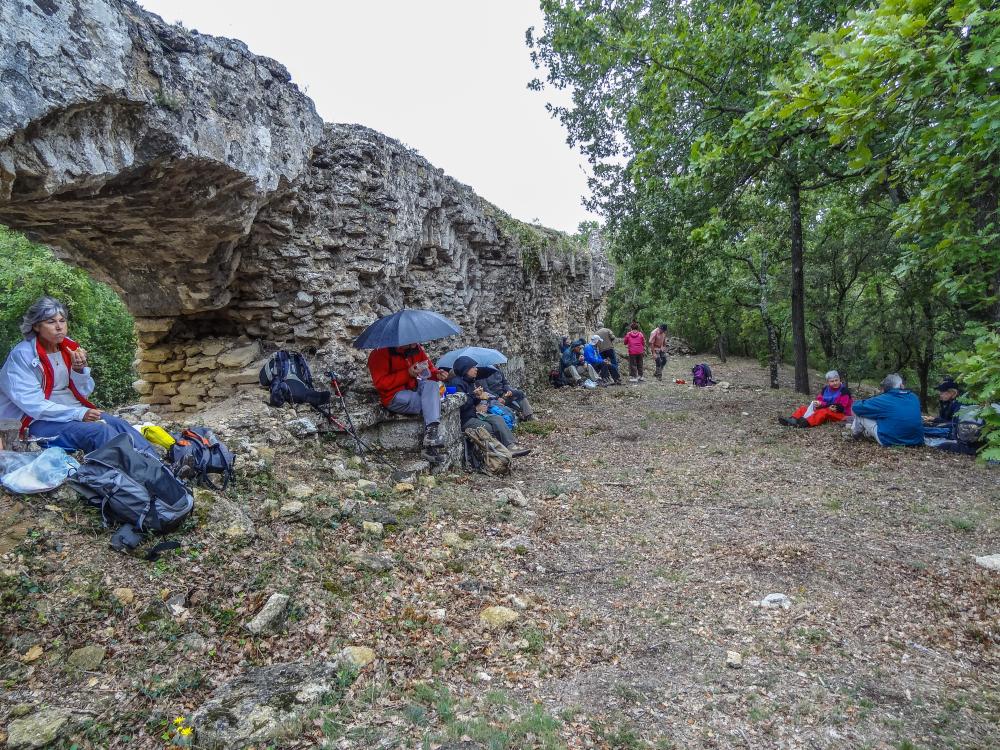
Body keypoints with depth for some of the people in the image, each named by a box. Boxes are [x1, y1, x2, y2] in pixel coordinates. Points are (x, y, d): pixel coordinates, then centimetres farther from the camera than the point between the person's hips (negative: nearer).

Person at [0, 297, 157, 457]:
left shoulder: (69, 348, 5)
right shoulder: (21, 355, -11)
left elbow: (84, 392, 8)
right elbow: (33, 404, -17)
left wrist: (79, 369, -11)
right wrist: (78, 414, -23)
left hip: (75, 410, 5)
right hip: (41, 420, -5)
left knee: (120, 425, -21)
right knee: (101, 431, -29)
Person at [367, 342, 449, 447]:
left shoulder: (416, 349, 2)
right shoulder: (380, 354, -14)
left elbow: (429, 367, 14)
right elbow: (380, 383, -19)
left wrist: (437, 374, -10)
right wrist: (407, 373, -25)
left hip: (415, 389, 5)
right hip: (395, 398, -5)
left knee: (431, 385, -27)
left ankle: (430, 432, -36)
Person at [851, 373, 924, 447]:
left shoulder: (884, 400, -13)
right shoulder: (914, 397, 4)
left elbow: (856, 407, -7)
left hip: (891, 441, -6)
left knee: (860, 414, 5)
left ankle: (855, 432, 32)